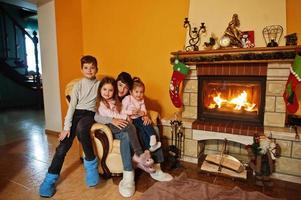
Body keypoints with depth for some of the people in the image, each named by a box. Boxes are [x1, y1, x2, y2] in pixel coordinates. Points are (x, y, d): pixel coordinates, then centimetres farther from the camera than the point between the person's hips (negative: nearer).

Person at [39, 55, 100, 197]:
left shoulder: (99, 84, 7)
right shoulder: (78, 85, 7)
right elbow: (72, 106, 0)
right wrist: (66, 127, -8)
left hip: (90, 114, -2)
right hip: (76, 113, 2)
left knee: (81, 127, -38)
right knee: (63, 146, -11)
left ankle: (90, 162, -19)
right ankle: (51, 178, 4)